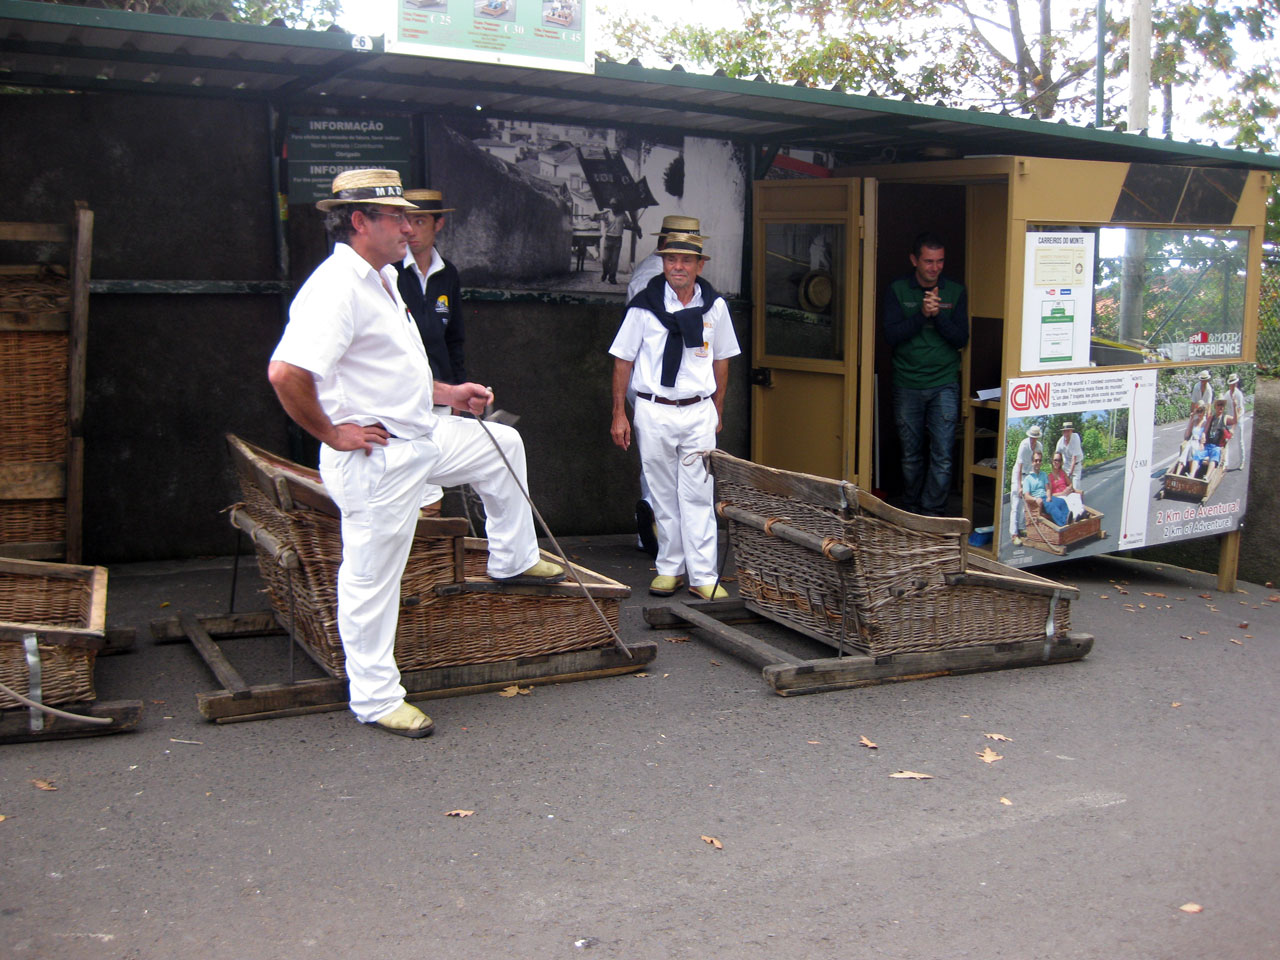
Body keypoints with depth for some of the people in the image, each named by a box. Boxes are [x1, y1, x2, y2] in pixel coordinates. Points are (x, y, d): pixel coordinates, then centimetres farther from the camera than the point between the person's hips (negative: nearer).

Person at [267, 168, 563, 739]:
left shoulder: (381, 280, 13)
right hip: (374, 458, -10)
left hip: (421, 438, 10)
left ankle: (513, 561, 36)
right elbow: (285, 372, -32)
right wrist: (332, 434, -22)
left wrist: (448, 393, 17)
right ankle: (375, 699, 15)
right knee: (371, 581, 1)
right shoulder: (337, 287, -21)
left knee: (503, 445, 23)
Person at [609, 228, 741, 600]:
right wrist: (619, 414, 1)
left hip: (698, 412, 1)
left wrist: (718, 411, 14)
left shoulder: (714, 306, 3)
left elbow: (721, 358, 14)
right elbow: (623, 360, 3)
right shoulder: (644, 305, -3)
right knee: (663, 497, 7)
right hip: (653, 411, 0)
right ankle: (670, 568, 19)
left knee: (697, 496, -2)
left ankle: (702, 576, 2)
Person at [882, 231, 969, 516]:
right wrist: (922, 314, -19)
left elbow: (961, 338, -1)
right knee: (910, 455, 9)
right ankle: (912, 511, 21)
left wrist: (938, 315, -16)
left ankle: (933, 512, 0)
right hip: (907, 385, 0)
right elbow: (890, 336, -8)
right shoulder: (897, 290, 1)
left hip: (944, 384, 0)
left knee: (943, 455, -7)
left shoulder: (955, 292, 4)